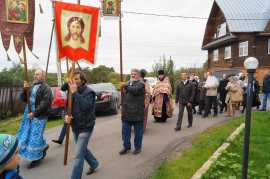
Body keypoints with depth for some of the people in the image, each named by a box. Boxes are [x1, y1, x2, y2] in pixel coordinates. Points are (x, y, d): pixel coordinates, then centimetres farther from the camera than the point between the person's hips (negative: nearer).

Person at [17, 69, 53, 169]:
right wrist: (24, 90, -6)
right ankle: (43, 147, 34)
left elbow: (45, 103, -19)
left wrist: (34, 113, -20)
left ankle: (37, 158, 17)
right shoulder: (32, 86, 12)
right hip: (29, 113, 8)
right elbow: (23, 99, 12)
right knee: (27, 134, 14)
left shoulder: (46, 88, -11)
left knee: (35, 136, -1)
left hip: (39, 116, -8)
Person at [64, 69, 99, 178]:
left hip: (85, 128, -7)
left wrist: (75, 93, -37)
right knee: (82, 149, 24)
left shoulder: (88, 92, -18)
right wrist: (66, 116, -12)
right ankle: (94, 164, 48)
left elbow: (86, 107, -36)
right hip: (75, 127, 7)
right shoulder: (72, 92, 0)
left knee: (78, 155, -7)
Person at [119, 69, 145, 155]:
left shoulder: (141, 84, -5)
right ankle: (126, 146, 24)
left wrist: (125, 86, -16)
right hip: (126, 112, 6)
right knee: (125, 130, 10)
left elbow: (135, 90, -27)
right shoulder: (128, 83, 17)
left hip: (137, 112, -6)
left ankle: (138, 147, 22)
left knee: (138, 131, 7)